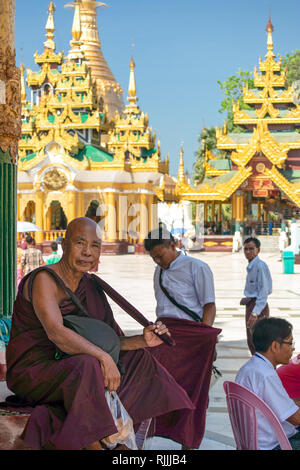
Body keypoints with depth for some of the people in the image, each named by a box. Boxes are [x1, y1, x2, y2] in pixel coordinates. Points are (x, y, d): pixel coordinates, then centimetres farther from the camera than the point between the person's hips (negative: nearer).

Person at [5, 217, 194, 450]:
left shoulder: (90, 285, 6)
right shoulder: (44, 279, -18)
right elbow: (55, 332, -34)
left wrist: (143, 341, -11)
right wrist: (103, 356, -38)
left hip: (62, 366, 9)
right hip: (32, 370, -9)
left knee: (137, 357, 8)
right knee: (87, 365, -36)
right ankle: (94, 444, -21)